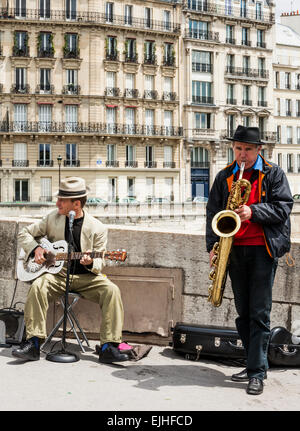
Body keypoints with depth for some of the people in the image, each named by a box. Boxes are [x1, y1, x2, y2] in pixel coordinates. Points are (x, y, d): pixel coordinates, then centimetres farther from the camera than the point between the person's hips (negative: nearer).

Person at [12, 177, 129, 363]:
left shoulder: (98, 228, -4)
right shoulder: (53, 218, 4)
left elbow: (100, 262, 0)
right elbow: (25, 233, 15)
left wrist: (91, 262, -24)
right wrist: (35, 248, -5)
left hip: (85, 277, -1)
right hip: (57, 273, 2)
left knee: (112, 290, -27)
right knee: (38, 286, -30)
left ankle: (109, 348, -23)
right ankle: (33, 344, -22)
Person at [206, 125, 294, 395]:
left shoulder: (273, 173, 3)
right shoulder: (224, 176, 12)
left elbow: (284, 207, -4)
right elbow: (213, 211, 10)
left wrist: (253, 211, -18)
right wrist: (213, 245, -1)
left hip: (263, 249, -4)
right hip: (235, 249, 4)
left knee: (259, 313, -5)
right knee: (243, 312, 9)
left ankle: (257, 373, 1)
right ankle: (256, 364, 21)